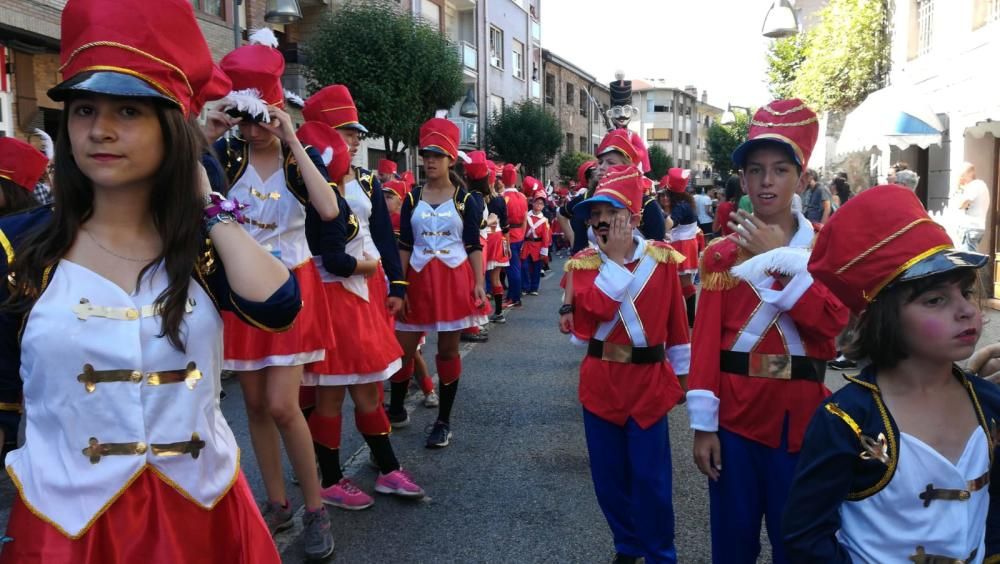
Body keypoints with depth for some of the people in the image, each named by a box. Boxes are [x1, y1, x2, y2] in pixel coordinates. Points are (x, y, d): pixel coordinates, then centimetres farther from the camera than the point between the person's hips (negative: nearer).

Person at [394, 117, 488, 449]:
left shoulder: (465, 199, 1)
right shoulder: (412, 198, 6)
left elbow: (474, 246, 1)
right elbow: (404, 246, 6)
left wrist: (479, 284, -10)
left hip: (454, 279, -2)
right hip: (418, 280, 2)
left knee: (448, 350, 4)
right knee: (401, 349, 1)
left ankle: (444, 421, 14)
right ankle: (396, 408, 21)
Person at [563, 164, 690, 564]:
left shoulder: (662, 257, -2)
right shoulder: (582, 264, -2)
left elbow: (676, 320, 4)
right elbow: (594, 310, -20)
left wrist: (682, 373, 8)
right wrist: (616, 257, -17)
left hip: (649, 379, -1)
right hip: (600, 381, 2)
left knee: (650, 478, 1)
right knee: (609, 476, 11)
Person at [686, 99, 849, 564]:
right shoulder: (720, 253, 1)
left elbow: (833, 321, -15)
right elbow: (706, 340, -4)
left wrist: (777, 256, -15)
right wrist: (703, 424, -8)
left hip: (801, 415, 0)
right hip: (734, 413, 0)